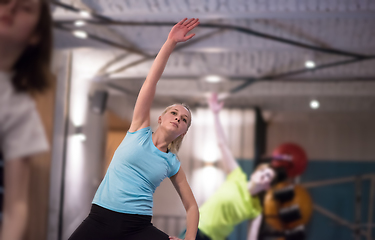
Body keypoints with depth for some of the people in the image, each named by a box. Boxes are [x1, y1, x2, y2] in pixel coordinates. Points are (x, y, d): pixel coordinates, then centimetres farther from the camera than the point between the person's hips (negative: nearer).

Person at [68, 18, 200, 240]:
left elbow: (192, 206, 17)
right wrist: (171, 43, -8)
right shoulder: (140, 131, 9)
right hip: (100, 218, -1)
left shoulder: (173, 165, 12)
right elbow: (151, 82, 0)